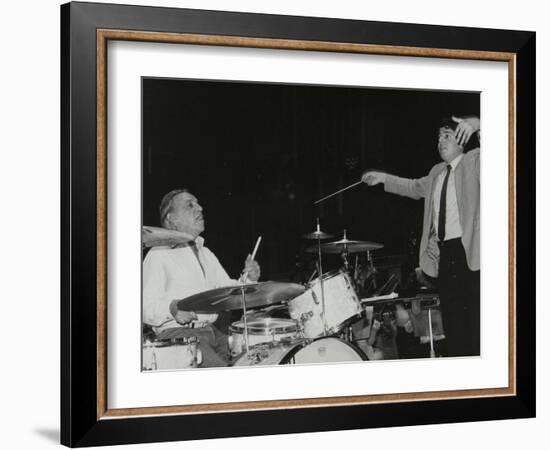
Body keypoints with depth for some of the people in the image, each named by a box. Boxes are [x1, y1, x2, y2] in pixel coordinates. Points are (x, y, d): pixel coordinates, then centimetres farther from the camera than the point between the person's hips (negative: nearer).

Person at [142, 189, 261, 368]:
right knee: (219, 368, -29)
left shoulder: (205, 254, 22)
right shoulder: (159, 255, -5)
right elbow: (146, 309, -11)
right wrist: (172, 309, -30)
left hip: (211, 331, 8)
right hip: (176, 333, -7)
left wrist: (247, 280, 1)